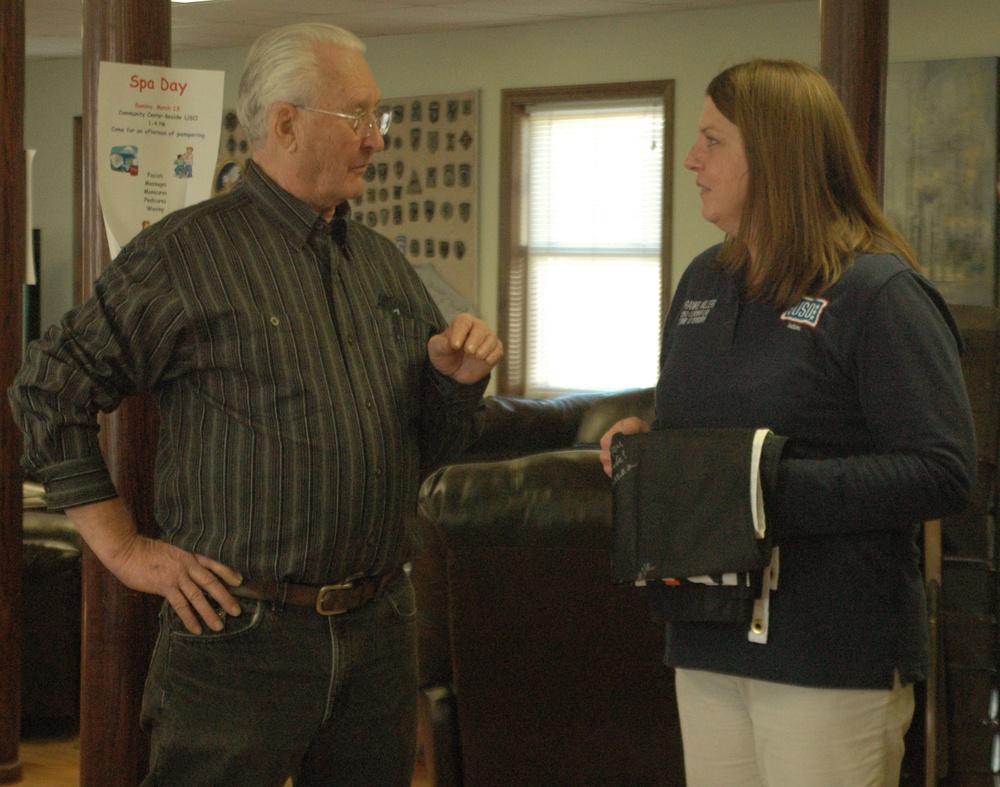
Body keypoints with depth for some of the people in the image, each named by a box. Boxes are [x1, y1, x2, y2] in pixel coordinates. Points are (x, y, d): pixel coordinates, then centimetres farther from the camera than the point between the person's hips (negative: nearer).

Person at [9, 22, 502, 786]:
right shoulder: (187, 252, -5)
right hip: (241, 637, -6)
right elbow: (50, 392, -5)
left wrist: (459, 381, -2)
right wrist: (124, 549, -6)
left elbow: (431, 448, 19)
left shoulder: (384, 264, 15)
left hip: (380, 634, 6)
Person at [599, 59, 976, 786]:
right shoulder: (704, 282, 15)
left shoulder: (880, 295, -10)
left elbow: (944, 474, -17)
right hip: (709, 642, 7)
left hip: (833, 656, -7)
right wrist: (641, 441, 4)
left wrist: (778, 488, -22)